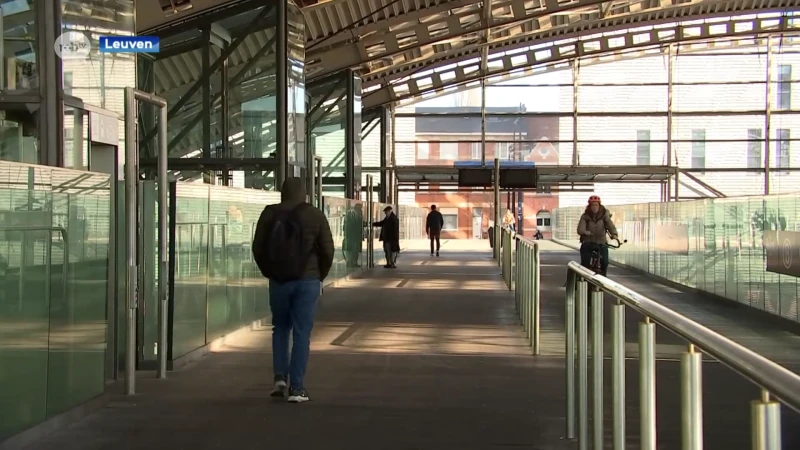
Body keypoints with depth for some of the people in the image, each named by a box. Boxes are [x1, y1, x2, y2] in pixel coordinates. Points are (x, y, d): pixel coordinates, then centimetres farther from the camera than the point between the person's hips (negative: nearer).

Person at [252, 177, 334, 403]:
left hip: (278, 281, 1)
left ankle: (280, 378, 7)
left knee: (280, 328, 19)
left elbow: (257, 248, 2)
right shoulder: (315, 215, -3)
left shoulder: (270, 214, 0)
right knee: (302, 333, 3)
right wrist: (320, 276, 12)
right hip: (308, 281, -1)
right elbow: (327, 250, -3)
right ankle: (296, 388, 1)